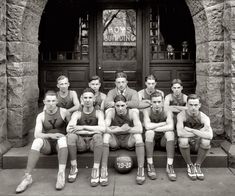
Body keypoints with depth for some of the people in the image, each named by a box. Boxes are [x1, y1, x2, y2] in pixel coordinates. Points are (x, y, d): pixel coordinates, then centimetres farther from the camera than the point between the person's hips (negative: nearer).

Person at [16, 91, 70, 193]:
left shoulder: (63, 112, -2)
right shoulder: (41, 116, 0)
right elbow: (37, 134, -12)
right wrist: (50, 135, -30)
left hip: (60, 144, -1)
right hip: (47, 144, 1)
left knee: (62, 138, -36)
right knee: (37, 141, -33)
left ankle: (61, 174, -45)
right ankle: (27, 177, -36)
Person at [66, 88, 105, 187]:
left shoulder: (98, 113, 1)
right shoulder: (77, 113, 3)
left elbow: (102, 128, -19)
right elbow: (68, 129, -16)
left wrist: (83, 127, -25)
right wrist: (91, 131, -24)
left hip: (93, 142, -1)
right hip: (81, 143, 1)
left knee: (98, 136, -33)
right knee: (71, 135, -29)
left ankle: (96, 170, -31)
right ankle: (74, 168, -17)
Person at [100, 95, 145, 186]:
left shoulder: (132, 112, -14)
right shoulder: (111, 112, -13)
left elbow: (140, 129, -30)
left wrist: (116, 129, -33)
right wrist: (121, 129, -41)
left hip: (128, 141, 0)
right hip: (115, 141, 0)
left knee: (138, 135, -31)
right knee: (106, 135, -31)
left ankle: (141, 170, -24)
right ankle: (104, 171, -26)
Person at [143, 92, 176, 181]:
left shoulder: (167, 112, -11)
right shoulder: (147, 111, -12)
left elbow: (171, 127, -29)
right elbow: (147, 126, -29)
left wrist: (154, 127, -28)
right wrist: (163, 123, -20)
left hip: (163, 139, 1)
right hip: (151, 140, -1)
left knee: (170, 133, -29)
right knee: (149, 132, -32)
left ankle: (169, 166, -27)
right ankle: (150, 165, -26)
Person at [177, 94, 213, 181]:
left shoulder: (204, 118, -16)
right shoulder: (181, 115, -20)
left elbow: (210, 136, -33)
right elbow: (180, 133, -36)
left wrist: (191, 130, -33)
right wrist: (200, 132, -29)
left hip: (198, 145, 1)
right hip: (185, 145, -1)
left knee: (206, 141, -31)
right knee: (183, 139, -35)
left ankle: (197, 166, -7)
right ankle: (190, 166, -9)